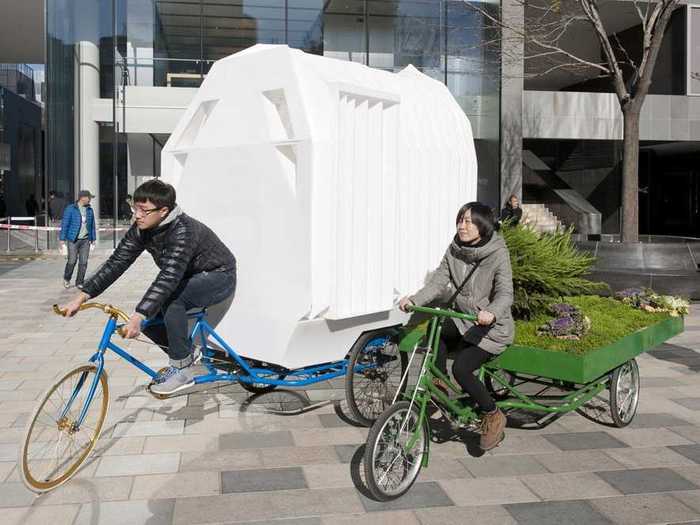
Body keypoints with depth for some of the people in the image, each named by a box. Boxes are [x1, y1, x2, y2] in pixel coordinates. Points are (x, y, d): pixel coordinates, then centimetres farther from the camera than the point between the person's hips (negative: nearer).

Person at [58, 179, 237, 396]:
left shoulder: (183, 230, -34)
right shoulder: (141, 229, -10)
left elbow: (169, 277, -44)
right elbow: (117, 262, -11)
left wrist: (138, 317, -52)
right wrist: (81, 297, -19)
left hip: (219, 276, -8)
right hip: (190, 278, 8)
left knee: (171, 300, -33)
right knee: (148, 316, -8)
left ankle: (183, 370, -18)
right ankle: (184, 355, 14)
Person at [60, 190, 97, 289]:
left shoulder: (90, 210, 9)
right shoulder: (70, 209, -5)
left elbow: (92, 225, 15)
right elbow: (64, 224, -5)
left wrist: (93, 239, 14)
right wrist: (62, 239, -8)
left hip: (85, 240, 4)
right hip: (73, 240, -4)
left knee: (83, 262, 1)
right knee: (72, 261, -2)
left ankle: (79, 282, 12)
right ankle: (66, 279, 23)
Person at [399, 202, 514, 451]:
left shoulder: (498, 253, -18)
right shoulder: (454, 250, -1)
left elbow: (505, 293, -27)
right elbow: (438, 282, -6)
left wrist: (491, 313, -48)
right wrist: (413, 300, -23)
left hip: (491, 327, -6)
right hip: (461, 320, 6)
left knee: (461, 368, -22)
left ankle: (493, 416, 1)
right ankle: (440, 384, 0)